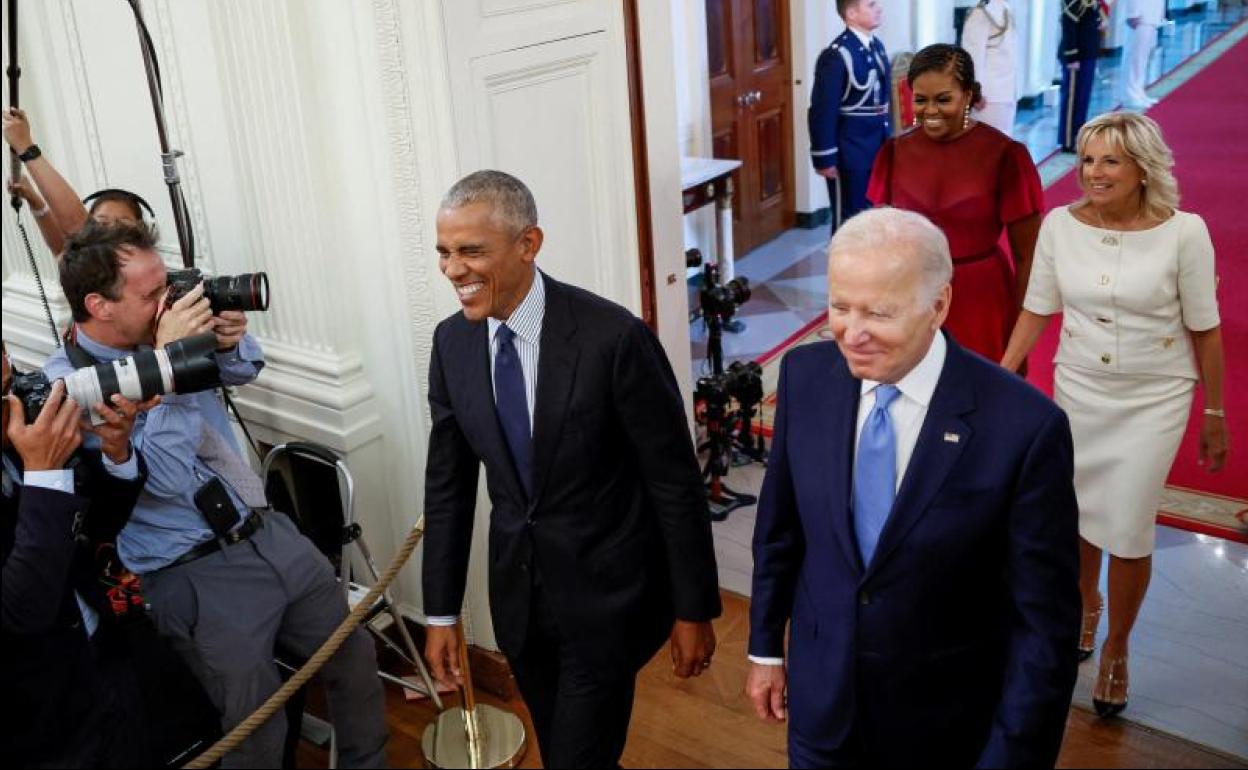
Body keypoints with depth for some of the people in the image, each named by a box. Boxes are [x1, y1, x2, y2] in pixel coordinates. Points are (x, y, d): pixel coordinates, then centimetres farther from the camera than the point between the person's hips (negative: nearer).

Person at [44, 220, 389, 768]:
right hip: (197, 575, -7)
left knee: (355, 659, 16)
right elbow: (163, 476, -24)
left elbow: (244, 370, 21)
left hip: (270, 533, 7)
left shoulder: (163, 334, 2)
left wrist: (228, 341, -2)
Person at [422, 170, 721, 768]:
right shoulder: (452, 343, -3)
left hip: (606, 595, -5)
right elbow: (447, 483, 5)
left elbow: (676, 483, -14)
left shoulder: (614, 338, -21)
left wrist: (694, 609, -8)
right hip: (517, 596, 6)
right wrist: (441, 612, 7)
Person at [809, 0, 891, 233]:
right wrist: (825, 158, -18)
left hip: (879, 148, 8)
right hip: (850, 153, -8)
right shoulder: (837, 55, -18)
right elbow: (822, 111, -18)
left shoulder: (877, 46, 8)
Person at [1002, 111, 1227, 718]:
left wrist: (1215, 415, -1)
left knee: (1129, 529, 0)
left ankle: (1117, 647, 25)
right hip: (1079, 391, 3)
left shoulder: (1183, 232, -14)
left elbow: (1205, 329, -7)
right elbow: (1037, 310, 1)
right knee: (1080, 511, 16)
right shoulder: (1061, 225, -8)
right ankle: (1085, 601, 47)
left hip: (1154, 400, -2)